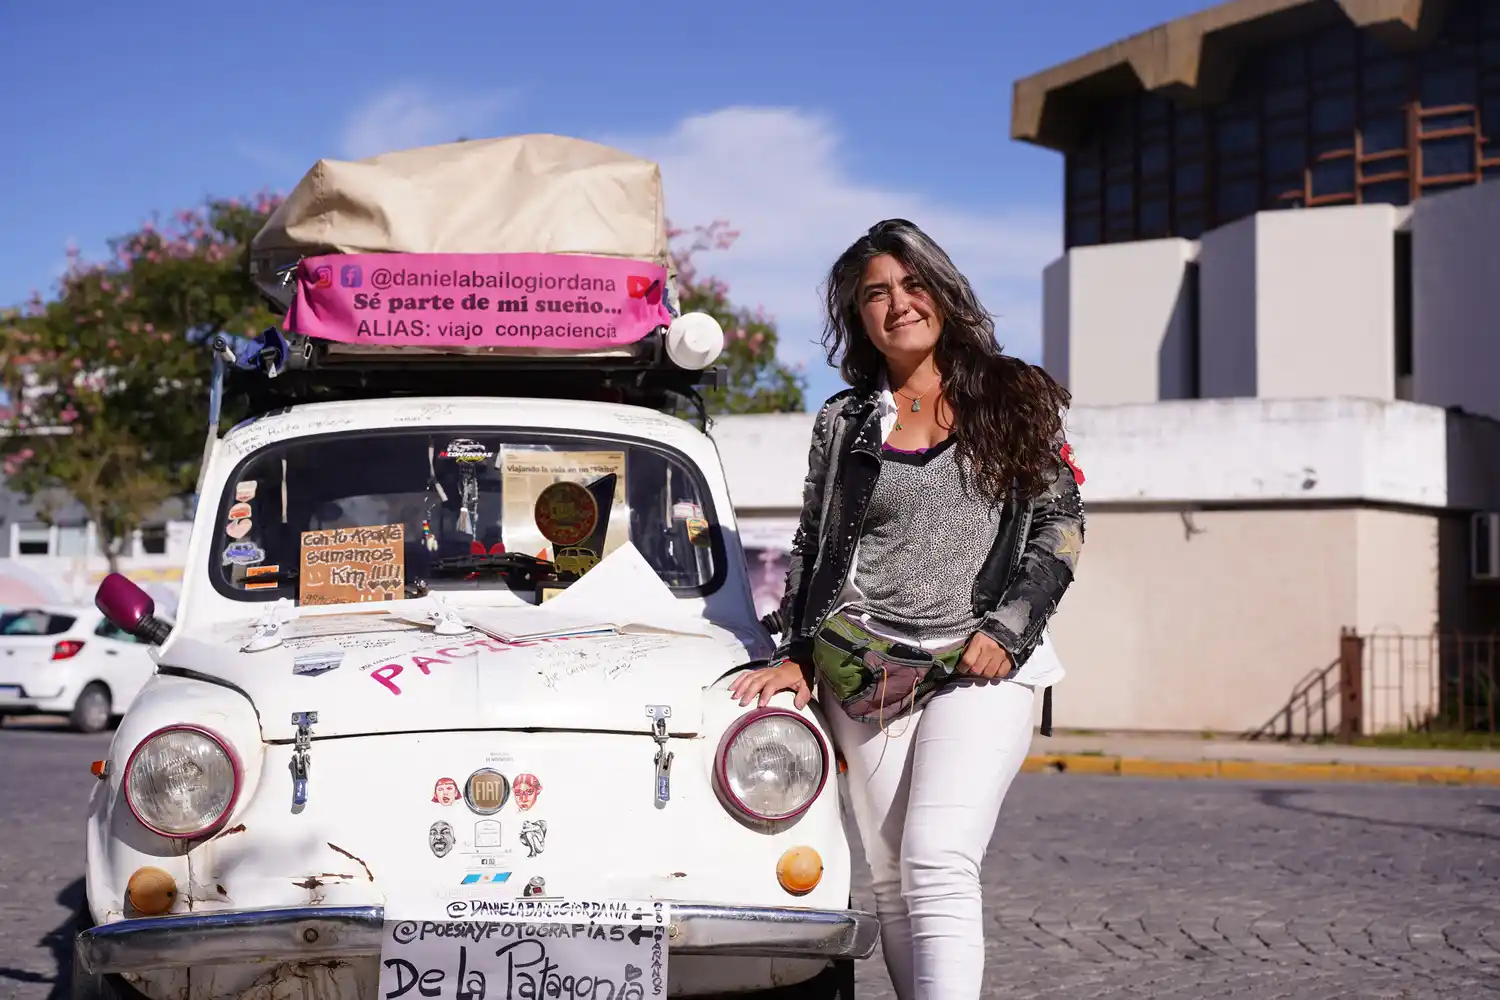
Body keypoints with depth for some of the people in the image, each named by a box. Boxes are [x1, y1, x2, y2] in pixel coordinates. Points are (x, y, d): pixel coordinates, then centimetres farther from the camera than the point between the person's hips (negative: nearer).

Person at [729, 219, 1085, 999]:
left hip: (980, 667, -3)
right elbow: (812, 545, 17)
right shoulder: (844, 421, 12)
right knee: (891, 879, 2)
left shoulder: (1015, 399, 7)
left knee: (939, 864, -18)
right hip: (862, 670, 3)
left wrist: (1007, 629, -5)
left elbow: (1060, 524, 6)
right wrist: (795, 657, 8)